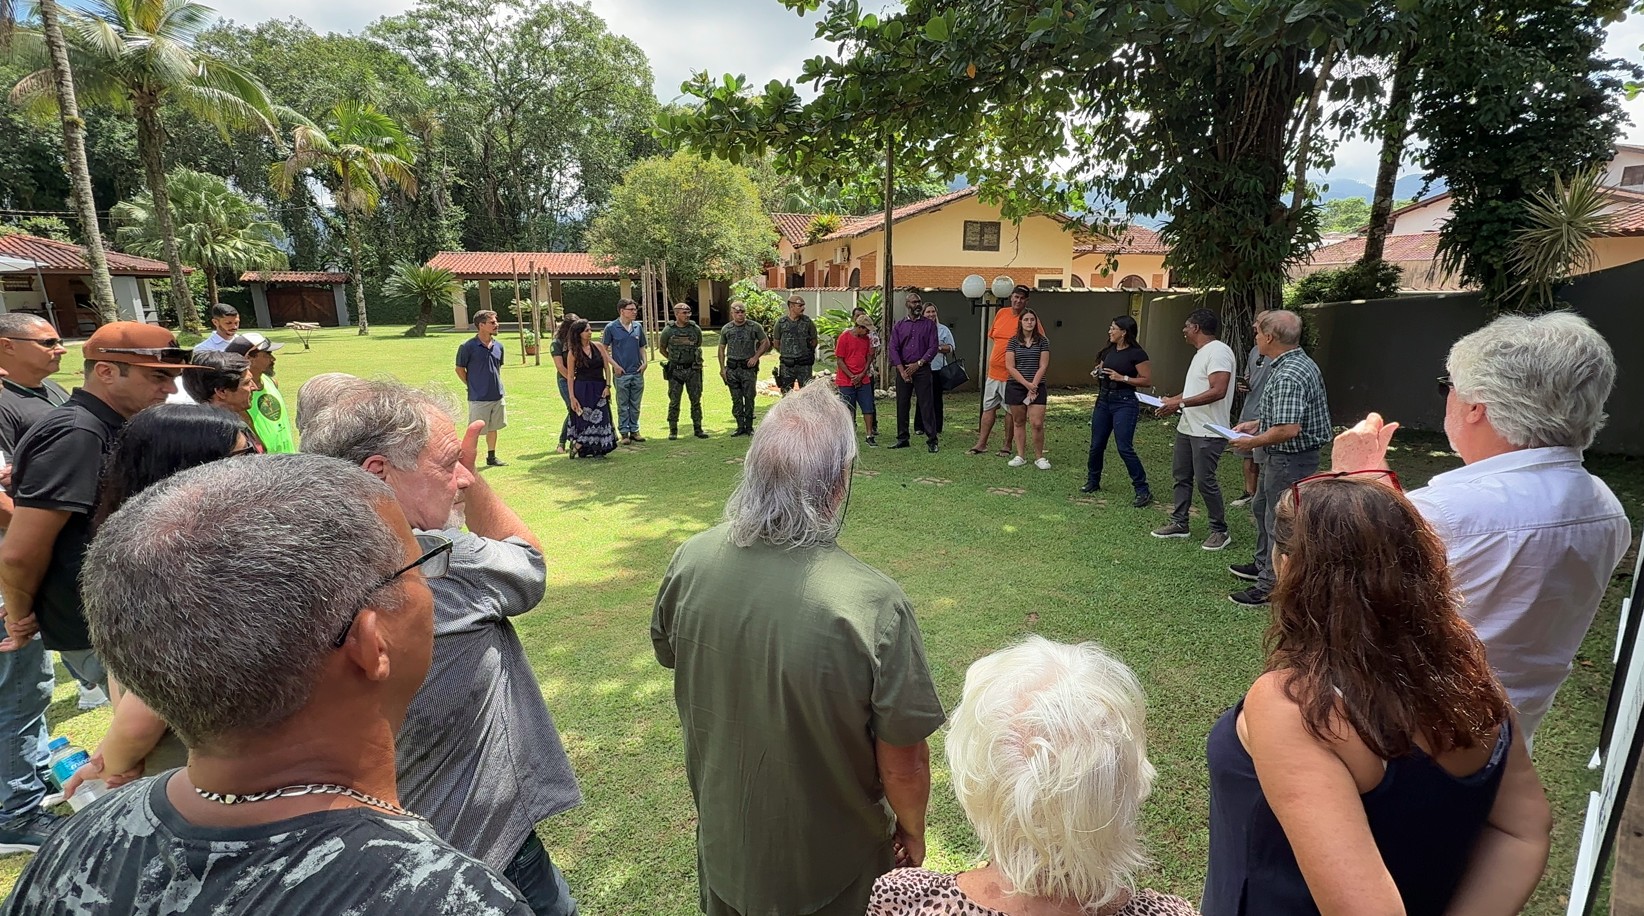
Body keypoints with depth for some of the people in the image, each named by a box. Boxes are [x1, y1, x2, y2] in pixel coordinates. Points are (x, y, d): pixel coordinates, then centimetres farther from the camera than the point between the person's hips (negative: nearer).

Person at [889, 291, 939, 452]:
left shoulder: (929, 325, 6)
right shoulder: (899, 326, 10)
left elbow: (933, 347, -2)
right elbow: (893, 349, 2)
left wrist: (918, 364, -12)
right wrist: (902, 370, -9)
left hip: (922, 369, -2)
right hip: (902, 370, 2)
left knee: (926, 404, -5)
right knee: (902, 405, 5)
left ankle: (932, 440, -3)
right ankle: (902, 439, 15)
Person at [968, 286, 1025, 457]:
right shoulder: (1001, 313, 7)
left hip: (1011, 374, -5)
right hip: (993, 371, 5)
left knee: (1011, 411, 4)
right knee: (988, 408, 10)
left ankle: (1007, 446, 14)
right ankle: (981, 444, 18)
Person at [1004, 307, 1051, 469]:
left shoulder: (1042, 341, 3)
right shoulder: (1013, 342, 2)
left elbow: (1043, 366, -2)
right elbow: (1010, 366, -4)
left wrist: (1033, 386, -10)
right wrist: (1027, 384, -10)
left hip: (1037, 387, -1)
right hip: (1016, 387, 1)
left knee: (1037, 424, -8)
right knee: (1019, 422, 7)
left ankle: (1040, 457, 4)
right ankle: (1020, 456, 15)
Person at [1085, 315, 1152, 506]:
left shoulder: (1137, 353, -10)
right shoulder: (1109, 350, 11)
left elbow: (1147, 380, -11)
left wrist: (1122, 378, -20)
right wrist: (1097, 374, 2)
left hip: (1124, 402, -7)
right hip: (1104, 399, 7)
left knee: (1125, 448, -12)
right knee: (1096, 445, 11)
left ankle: (1143, 490, -3)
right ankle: (1093, 481, 29)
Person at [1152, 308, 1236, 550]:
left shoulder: (1218, 351, -16)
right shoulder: (1201, 352, 16)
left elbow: (1218, 391, -26)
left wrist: (1180, 403, -25)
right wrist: (1173, 400, 12)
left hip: (1208, 431, -10)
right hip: (1187, 427, 10)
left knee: (1205, 480, -5)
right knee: (1181, 475, 14)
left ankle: (1220, 531, 9)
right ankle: (1179, 523, 24)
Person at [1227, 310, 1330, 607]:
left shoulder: (1288, 376, -27)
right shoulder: (1299, 363, 8)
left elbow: (1288, 429, -33)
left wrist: (1252, 442, -18)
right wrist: (1256, 424, 13)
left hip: (1290, 460, -11)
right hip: (1281, 459, 11)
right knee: (1261, 507, 26)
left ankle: (1271, 587, 15)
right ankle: (1263, 564, 43)